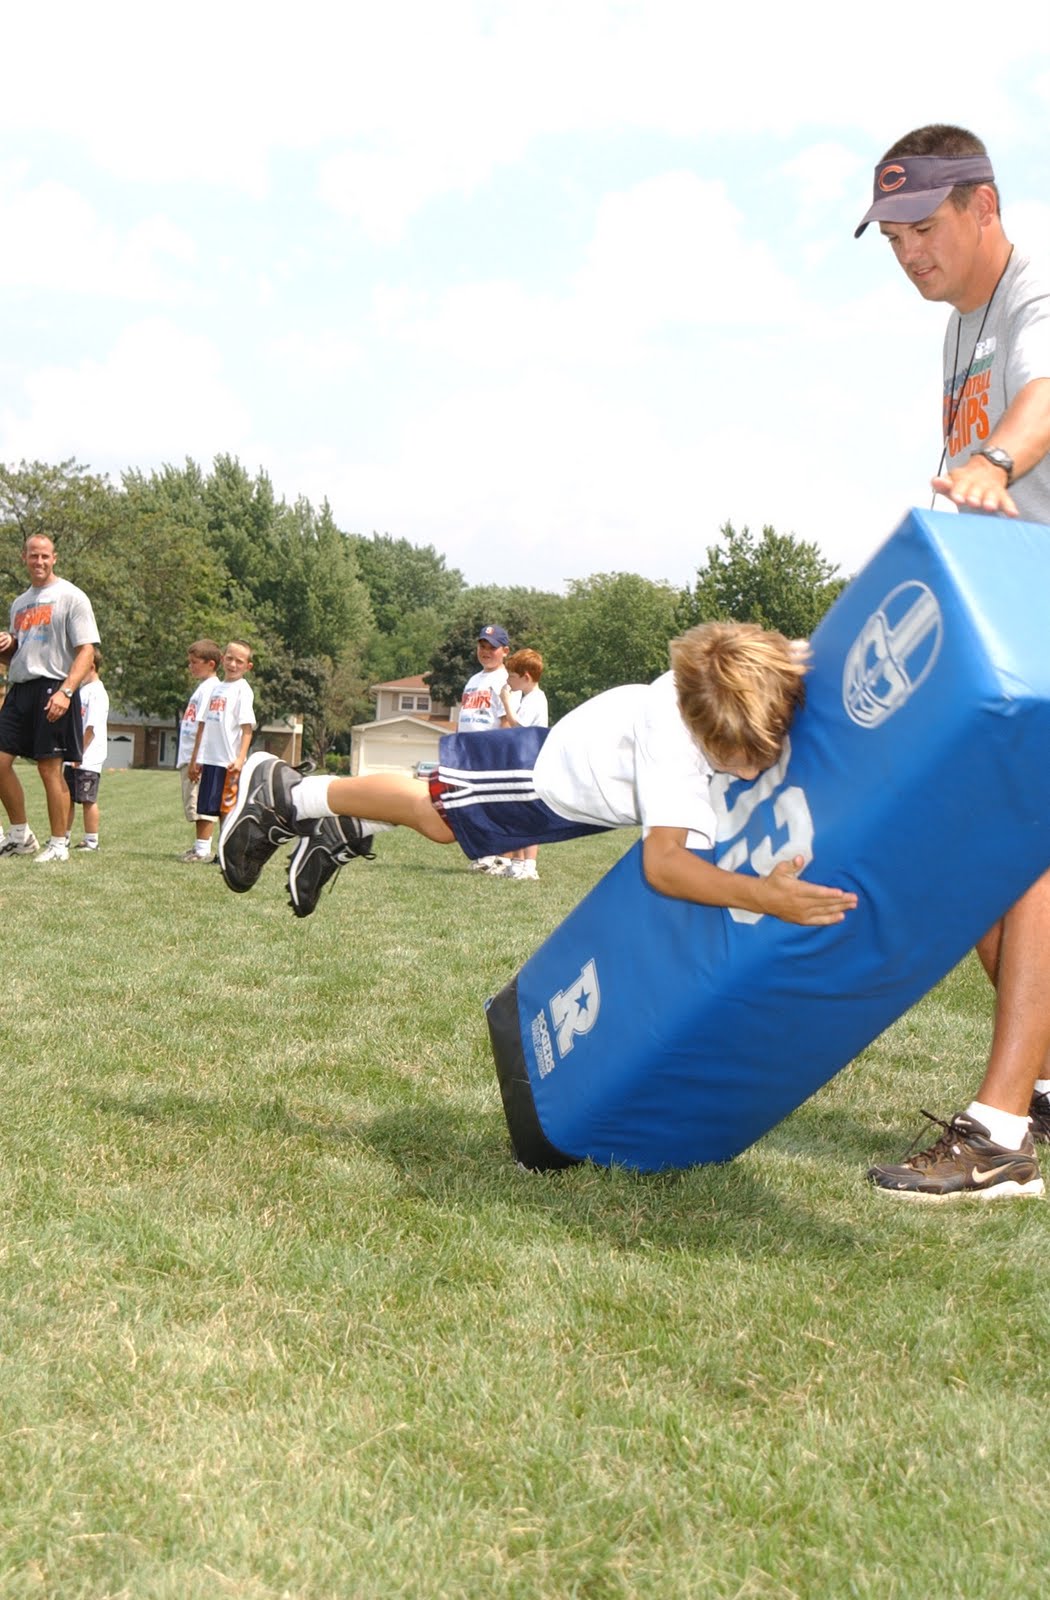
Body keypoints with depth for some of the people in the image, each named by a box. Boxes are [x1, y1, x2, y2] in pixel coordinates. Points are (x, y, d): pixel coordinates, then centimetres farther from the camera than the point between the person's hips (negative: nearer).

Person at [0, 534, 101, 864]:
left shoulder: (70, 596, -2)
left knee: (50, 768, -6)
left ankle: (58, 845, 3)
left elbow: (86, 650, -10)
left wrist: (66, 691, -22)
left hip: (52, 689, -7)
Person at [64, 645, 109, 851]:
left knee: (88, 799, -4)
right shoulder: (81, 689, 16)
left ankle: (91, 841, 3)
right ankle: (63, 838, 21)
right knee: (67, 798, 13)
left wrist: (79, 752, -18)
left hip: (88, 759, -9)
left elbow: (92, 727, -18)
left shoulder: (97, 692, -12)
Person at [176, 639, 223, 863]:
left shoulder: (212, 687, -11)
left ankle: (203, 850, -7)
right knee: (193, 805, 14)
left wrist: (197, 759, -21)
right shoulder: (202, 687, 20)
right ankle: (199, 847, 21)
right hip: (189, 757, 10)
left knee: (202, 805, -9)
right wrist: (185, 746, 18)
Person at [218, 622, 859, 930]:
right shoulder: (673, 737, -48)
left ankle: (344, 832, 48)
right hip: (567, 764, -6)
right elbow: (663, 859, -54)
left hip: (616, 749, 6)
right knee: (435, 813, 17)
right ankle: (287, 794, 39)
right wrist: (759, 894, -67)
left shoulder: (787, 676, -34)